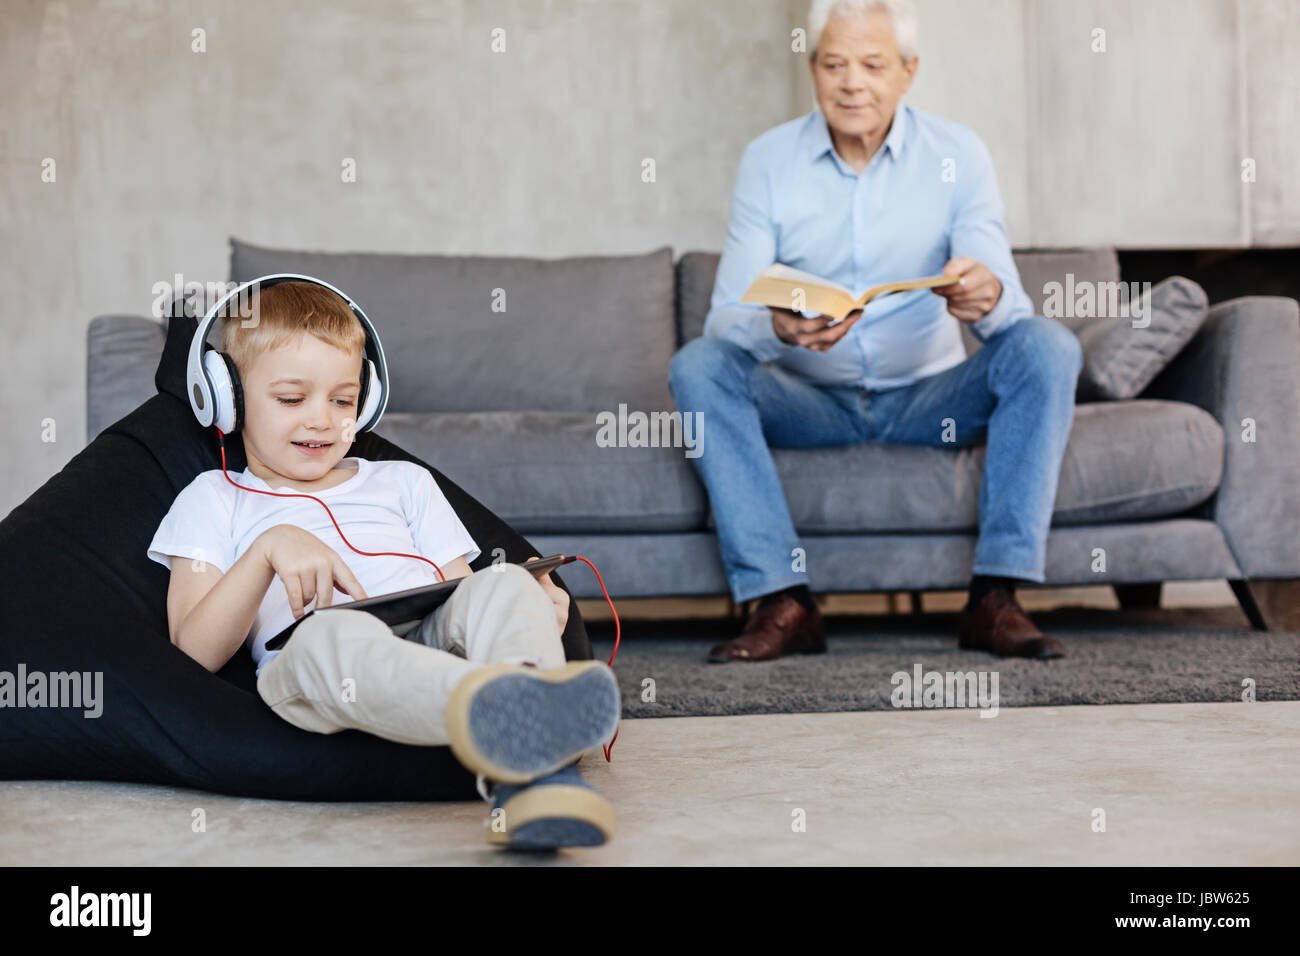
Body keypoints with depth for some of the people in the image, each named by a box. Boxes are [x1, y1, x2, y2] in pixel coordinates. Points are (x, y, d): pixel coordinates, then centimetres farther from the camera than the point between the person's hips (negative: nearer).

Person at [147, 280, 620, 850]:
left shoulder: (403, 482, 33)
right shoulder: (214, 499, 24)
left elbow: (460, 590, 22)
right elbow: (194, 654, 9)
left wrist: (523, 604, -3)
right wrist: (269, 549, -9)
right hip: (310, 678, -3)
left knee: (504, 586, -28)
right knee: (333, 634, -38)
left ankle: (536, 784, -56)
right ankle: (507, 717, -68)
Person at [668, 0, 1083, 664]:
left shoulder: (958, 155, -4)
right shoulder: (768, 161, -4)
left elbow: (1007, 308, -14)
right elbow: (725, 315, -14)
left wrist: (988, 299, -41)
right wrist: (778, 328, -39)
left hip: (930, 397, 0)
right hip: (810, 402, 0)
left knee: (1048, 347, -24)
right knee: (698, 364, -26)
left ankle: (995, 598, -26)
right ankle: (781, 602, -28)